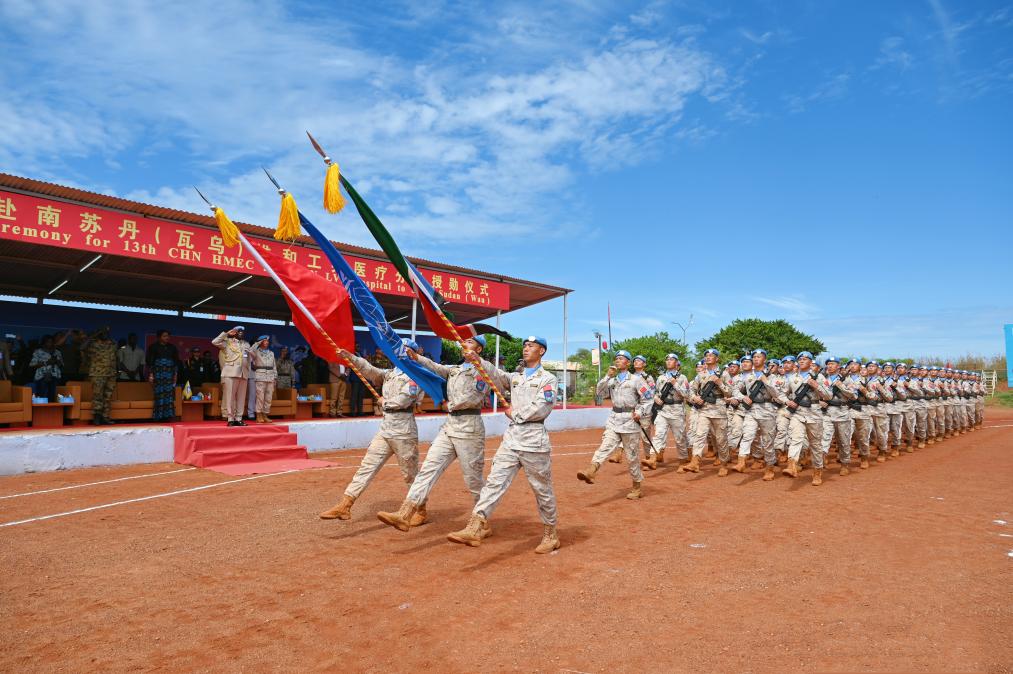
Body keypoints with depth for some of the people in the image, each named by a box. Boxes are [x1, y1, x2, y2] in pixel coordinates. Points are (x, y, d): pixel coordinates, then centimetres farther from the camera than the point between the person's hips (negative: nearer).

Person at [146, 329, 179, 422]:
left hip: (169, 374, 3)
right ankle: (158, 417, -3)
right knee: (159, 395, -7)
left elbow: (176, 361, 15)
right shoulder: (153, 347, 4)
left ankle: (167, 416, -3)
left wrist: (175, 374, 8)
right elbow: (149, 361, 1)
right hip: (158, 373, -3)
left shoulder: (172, 347, 13)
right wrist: (151, 374, -6)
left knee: (169, 394, -5)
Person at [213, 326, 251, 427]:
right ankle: (230, 419, -5)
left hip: (243, 374, 5)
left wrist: (248, 372, 11)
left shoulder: (246, 344, 19)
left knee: (241, 397, 3)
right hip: (231, 373, -4)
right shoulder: (228, 342, 6)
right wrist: (227, 333, -4)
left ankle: (238, 419, 6)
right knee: (230, 396, -6)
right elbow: (214, 342, -9)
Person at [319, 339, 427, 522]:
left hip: (403, 430, -7)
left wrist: (384, 401, -1)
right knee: (367, 466, 2)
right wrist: (350, 357, -9)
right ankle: (344, 506, 2)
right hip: (384, 428, 7)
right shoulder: (390, 373, 16)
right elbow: (370, 370, 3)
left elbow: (401, 401, -18)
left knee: (410, 474, 4)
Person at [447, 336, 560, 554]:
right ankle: (475, 528, -12)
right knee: (494, 482, -6)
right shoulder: (515, 377, 18)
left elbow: (540, 409, -13)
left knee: (542, 489, 5)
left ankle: (551, 535, 21)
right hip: (511, 438, 5)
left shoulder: (548, 379, -2)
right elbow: (496, 374, 4)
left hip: (534, 440, -5)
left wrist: (514, 413, -4)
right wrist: (477, 360, -11)